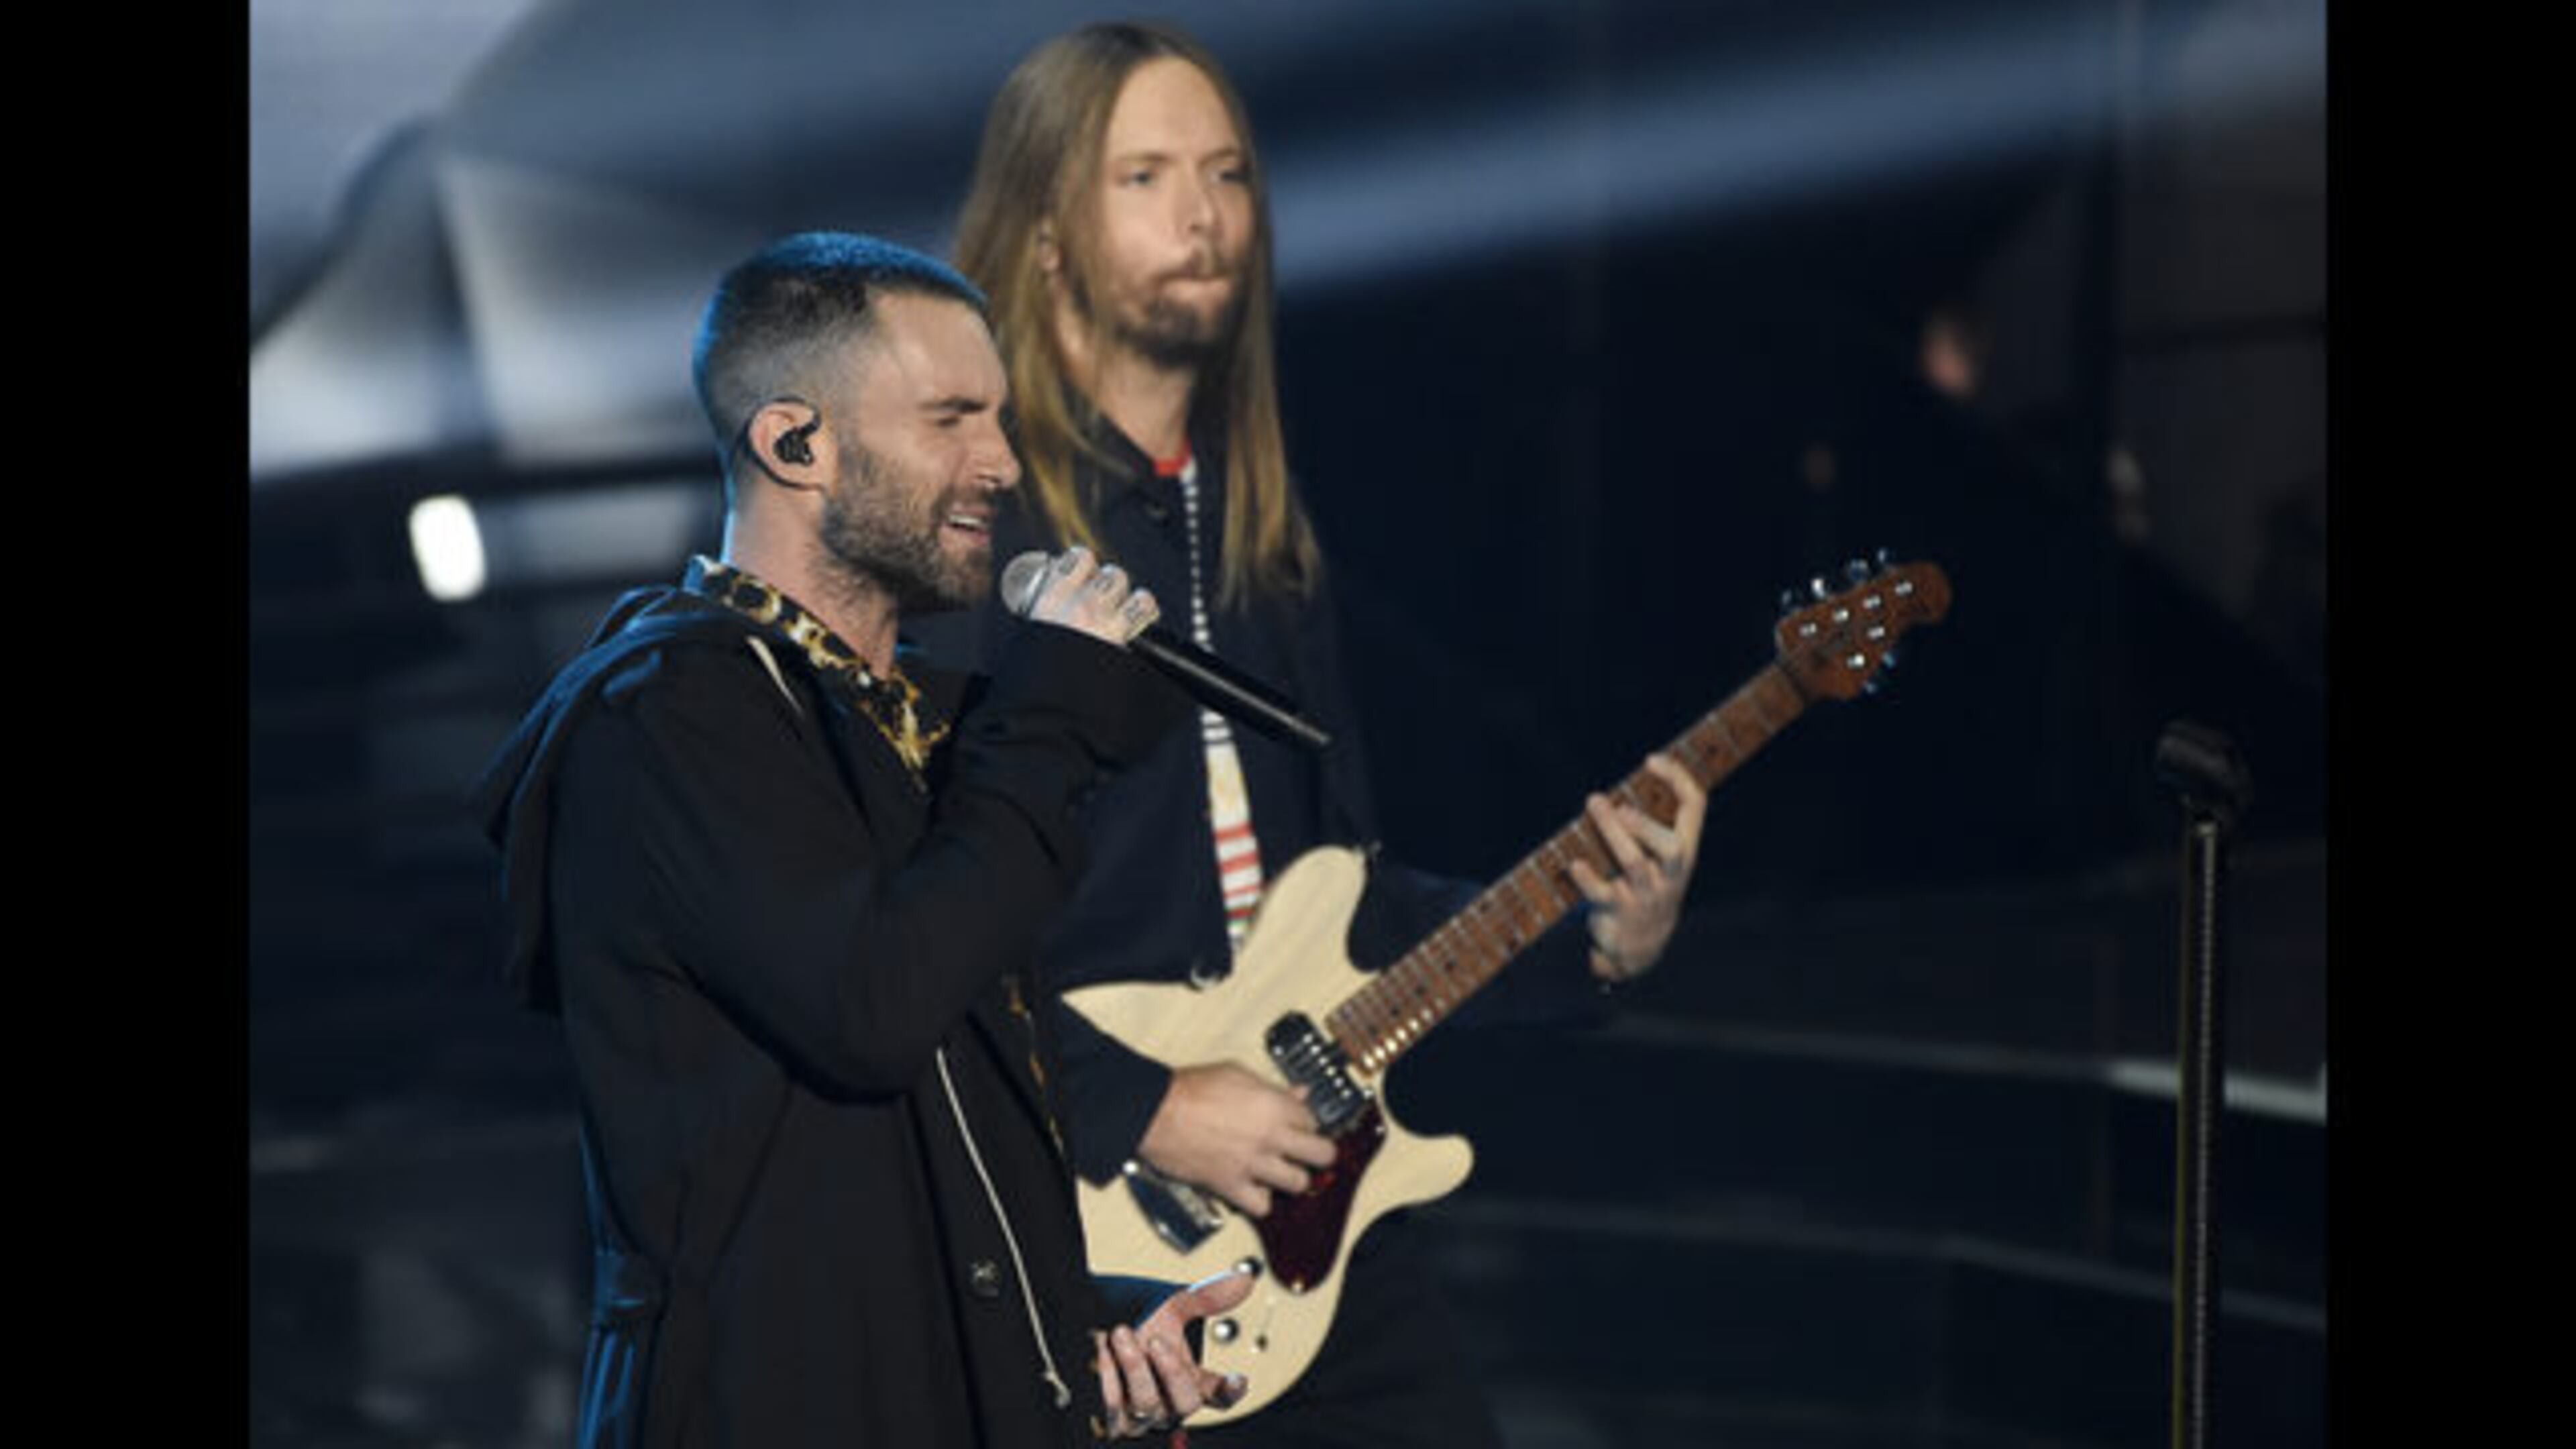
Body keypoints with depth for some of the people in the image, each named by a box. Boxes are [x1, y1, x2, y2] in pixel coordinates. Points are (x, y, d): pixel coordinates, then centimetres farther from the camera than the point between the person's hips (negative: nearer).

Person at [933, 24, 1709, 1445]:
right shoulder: (965, 521, -11)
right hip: (1079, 1238, -7)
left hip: (1305, 1200, 7)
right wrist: (1145, 1110, -19)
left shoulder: (1258, 527, 13)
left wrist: (1590, 941, 7)